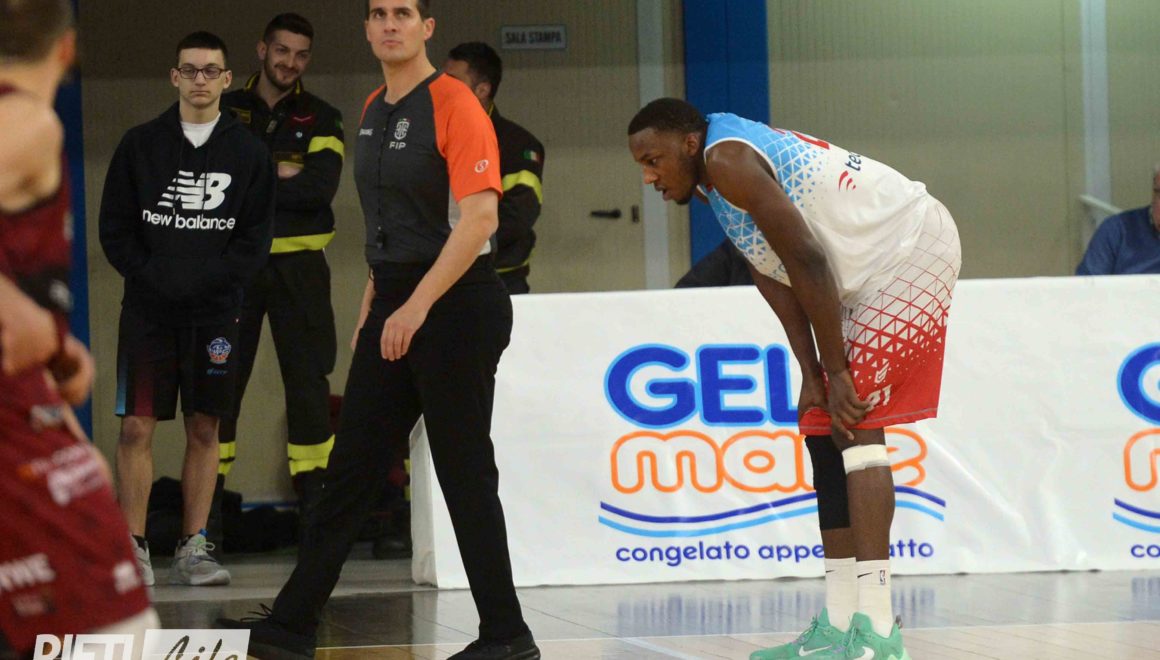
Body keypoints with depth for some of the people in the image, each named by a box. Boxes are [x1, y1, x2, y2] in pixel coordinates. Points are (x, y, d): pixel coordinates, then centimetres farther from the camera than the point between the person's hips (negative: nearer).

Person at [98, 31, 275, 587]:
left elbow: (256, 238, 4)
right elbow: (114, 228, 4)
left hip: (214, 310, 1)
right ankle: (133, 547, -3)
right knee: (137, 426, -6)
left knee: (205, 430, 3)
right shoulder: (140, 145, 5)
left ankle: (192, 549, 9)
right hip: (148, 307, -1)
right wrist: (152, 275, -8)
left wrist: (209, 281, -8)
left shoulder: (248, 153, 5)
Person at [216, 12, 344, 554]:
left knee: (307, 381, -2)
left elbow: (321, 187, -9)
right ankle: (207, 506, 2)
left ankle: (313, 502, 4)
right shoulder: (225, 112, 9)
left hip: (297, 264, 0)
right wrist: (280, 174, -12)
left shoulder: (320, 119, 8)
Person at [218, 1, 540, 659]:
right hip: (396, 308, 8)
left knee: (465, 471, -4)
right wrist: (373, 307, 17)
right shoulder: (374, 112, 14)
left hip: (456, 303, -8)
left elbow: (479, 217, -20)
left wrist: (417, 306, -24)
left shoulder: (455, 105, -11)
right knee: (351, 463, 7)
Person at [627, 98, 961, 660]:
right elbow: (777, 282, 8)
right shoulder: (713, 186, 10)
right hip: (872, 273, 11)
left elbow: (807, 262, -24)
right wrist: (812, 378, -1)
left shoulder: (728, 161, -20)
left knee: (853, 425, -18)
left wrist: (836, 373, -20)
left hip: (912, 249, -11)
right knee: (824, 429, 10)